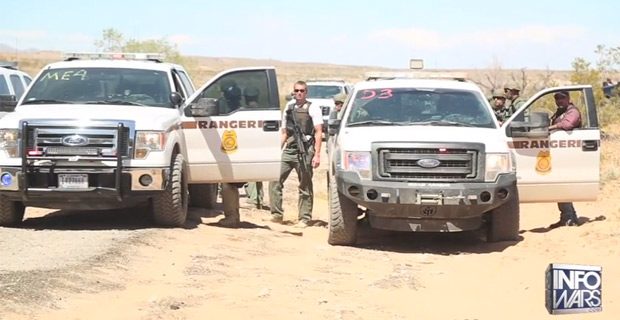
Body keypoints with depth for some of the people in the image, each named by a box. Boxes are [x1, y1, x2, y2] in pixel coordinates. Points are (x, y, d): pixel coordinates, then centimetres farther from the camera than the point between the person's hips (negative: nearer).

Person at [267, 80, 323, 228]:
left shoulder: (313, 108, 2)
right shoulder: (289, 108, 17)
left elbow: (318, 133, -4)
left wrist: (317, 155, -12)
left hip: (305, 151, -5)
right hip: (289, 150, 5)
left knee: (305, 187, 1)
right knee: (275, 180, -5)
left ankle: (304, 219, 6)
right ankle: (277, 214, 2)